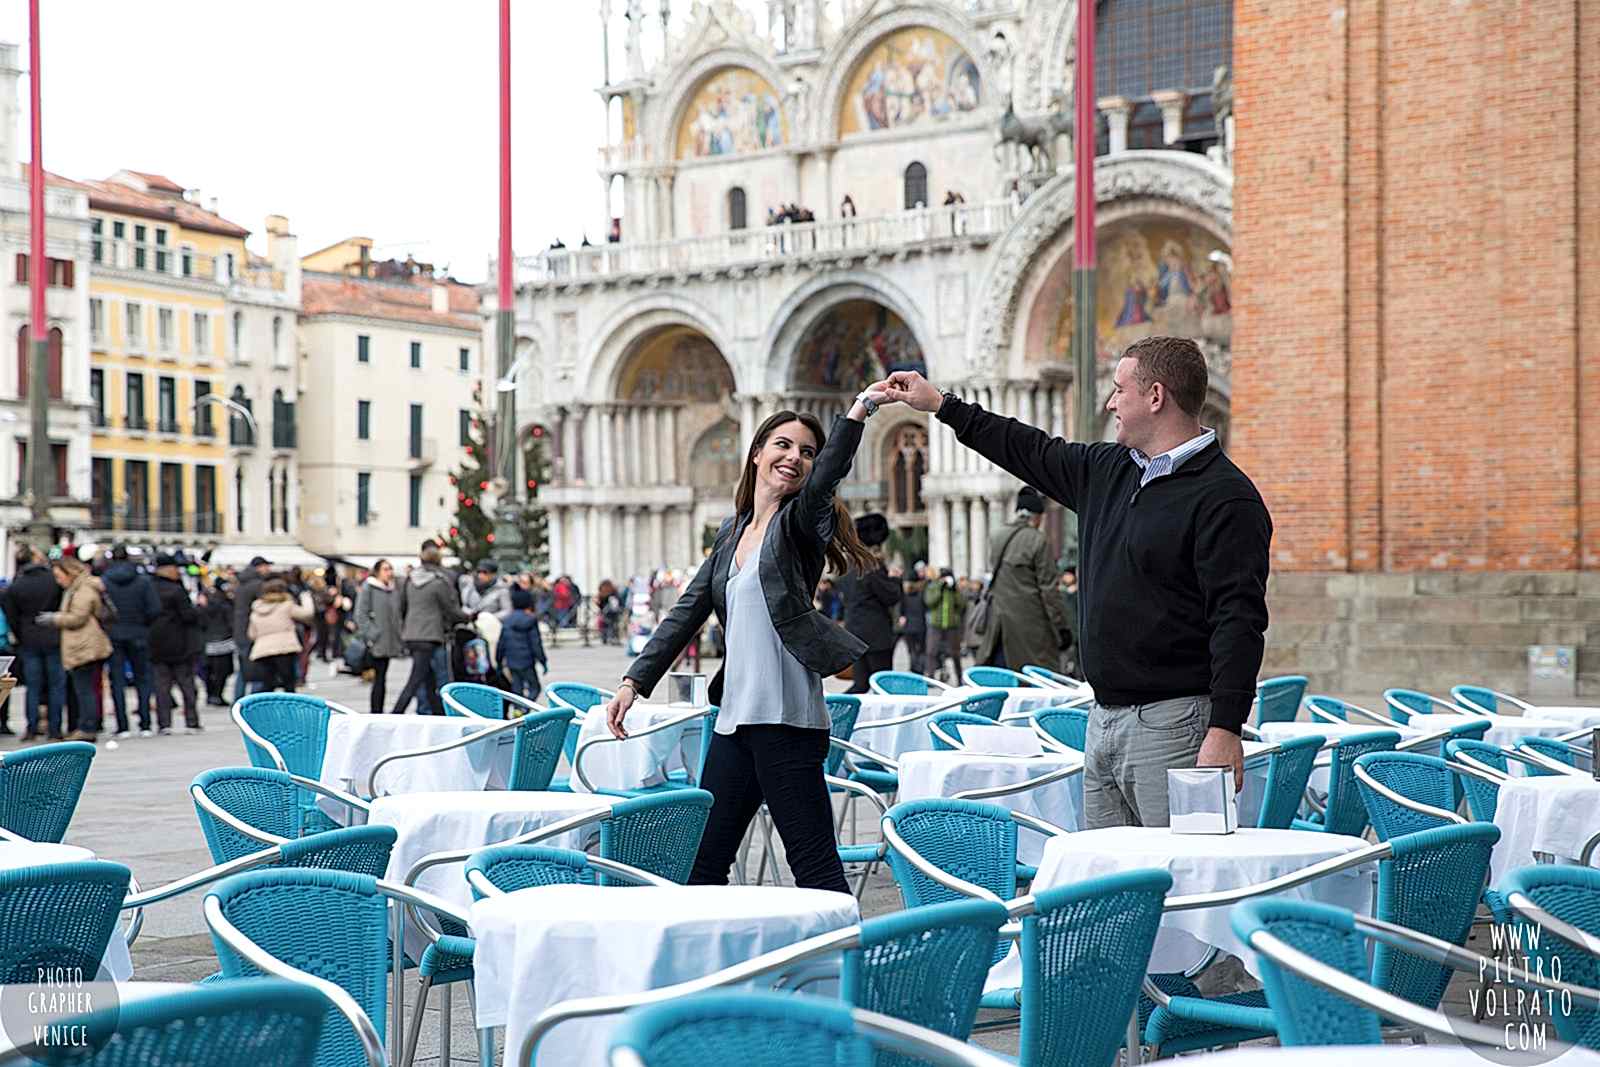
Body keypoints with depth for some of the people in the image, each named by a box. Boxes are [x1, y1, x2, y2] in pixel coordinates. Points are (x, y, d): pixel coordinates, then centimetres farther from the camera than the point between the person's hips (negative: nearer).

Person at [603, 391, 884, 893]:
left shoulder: (800, 521, -1)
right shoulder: (732, 531, 18)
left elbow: (825, 478, -22)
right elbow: (687, 612, 19)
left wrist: (859, 412, -36)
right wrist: (634, 681, 13)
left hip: (784, 717, -7)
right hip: (735, 719, 7)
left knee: (815, 868, -8)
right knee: (702, 864, 12)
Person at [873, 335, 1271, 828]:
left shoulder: (1225, 497, -12)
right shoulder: (1107, 470, 16)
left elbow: (1238, 620, -18)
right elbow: (1037, 453, 31)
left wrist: (1226, 730, -24)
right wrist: (940, 404, 35)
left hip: (1173, 726, -9)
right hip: (1103, 721, 9)